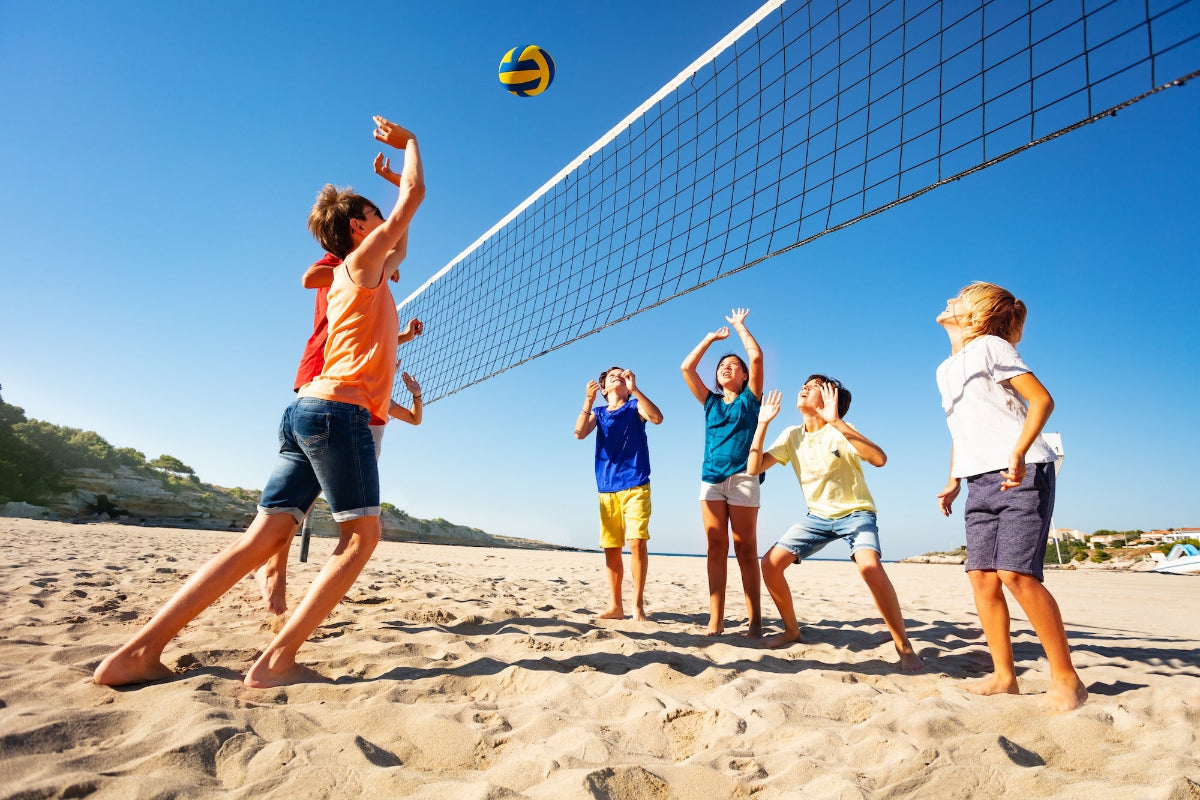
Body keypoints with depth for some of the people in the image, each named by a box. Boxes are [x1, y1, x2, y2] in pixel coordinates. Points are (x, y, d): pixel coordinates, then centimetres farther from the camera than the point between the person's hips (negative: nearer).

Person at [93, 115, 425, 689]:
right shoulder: (363, 260, 2)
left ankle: (139, 653, 1)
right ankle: (278, 660, -11)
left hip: (307, 411, 9)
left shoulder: (355, 274, 24)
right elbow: (414, 196, 4)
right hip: (340, 410, -9)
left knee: (262, 537, 3)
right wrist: (408, 143, 20)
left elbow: (398, 245, 42)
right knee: (362, 535, -5)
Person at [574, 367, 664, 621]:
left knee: (636, 543, -12)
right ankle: (616, 606, 14)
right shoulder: (598, 412, 15)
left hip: (635, 486, -3)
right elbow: (579, 432, -4)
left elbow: (657, 418, -14)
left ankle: (638, 605, -4)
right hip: (607, 489, 3)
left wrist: (634, 389, -22)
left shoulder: (635, 406, 8)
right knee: (611, 549, 5)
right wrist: (589, 400, -16)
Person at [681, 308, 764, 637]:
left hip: (742, 477, -4)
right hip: (711, 478, 4)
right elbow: (687, 367, 14)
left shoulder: (750, 398, 9)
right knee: (716, 548, 0)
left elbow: (756, 356, -2)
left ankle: (755, 621, 1)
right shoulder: (711, 401, 19)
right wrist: (712, 337, 21)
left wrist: (740, 326, 12)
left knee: (745, 550, -3)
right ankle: (715, 621, 0)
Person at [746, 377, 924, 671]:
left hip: (855, 512, -5)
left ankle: (904, 646, -14)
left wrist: (836, 421, -41)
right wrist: (762, 424, -13)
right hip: (818, 515, 5)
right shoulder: (792, 436, -2)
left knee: (870, 566, -33)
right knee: (770, 563, -9)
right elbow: (754, 468, -6)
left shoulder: (838, 431, -18)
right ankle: (792, 630, 14)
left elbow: (879, 459, -36)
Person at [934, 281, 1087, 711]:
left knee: (1016, 573, -16)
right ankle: (1003, 675, 8)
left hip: (1022, 475, -7)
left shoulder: (990, 346, -4)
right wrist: (953, 481, 19)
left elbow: (1042, 399, -12)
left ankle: (1066, 678, -4)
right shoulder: (945, 371, 19)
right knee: (982, 576, 0)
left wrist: (1018, 454, -25)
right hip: (981, 482, 7)